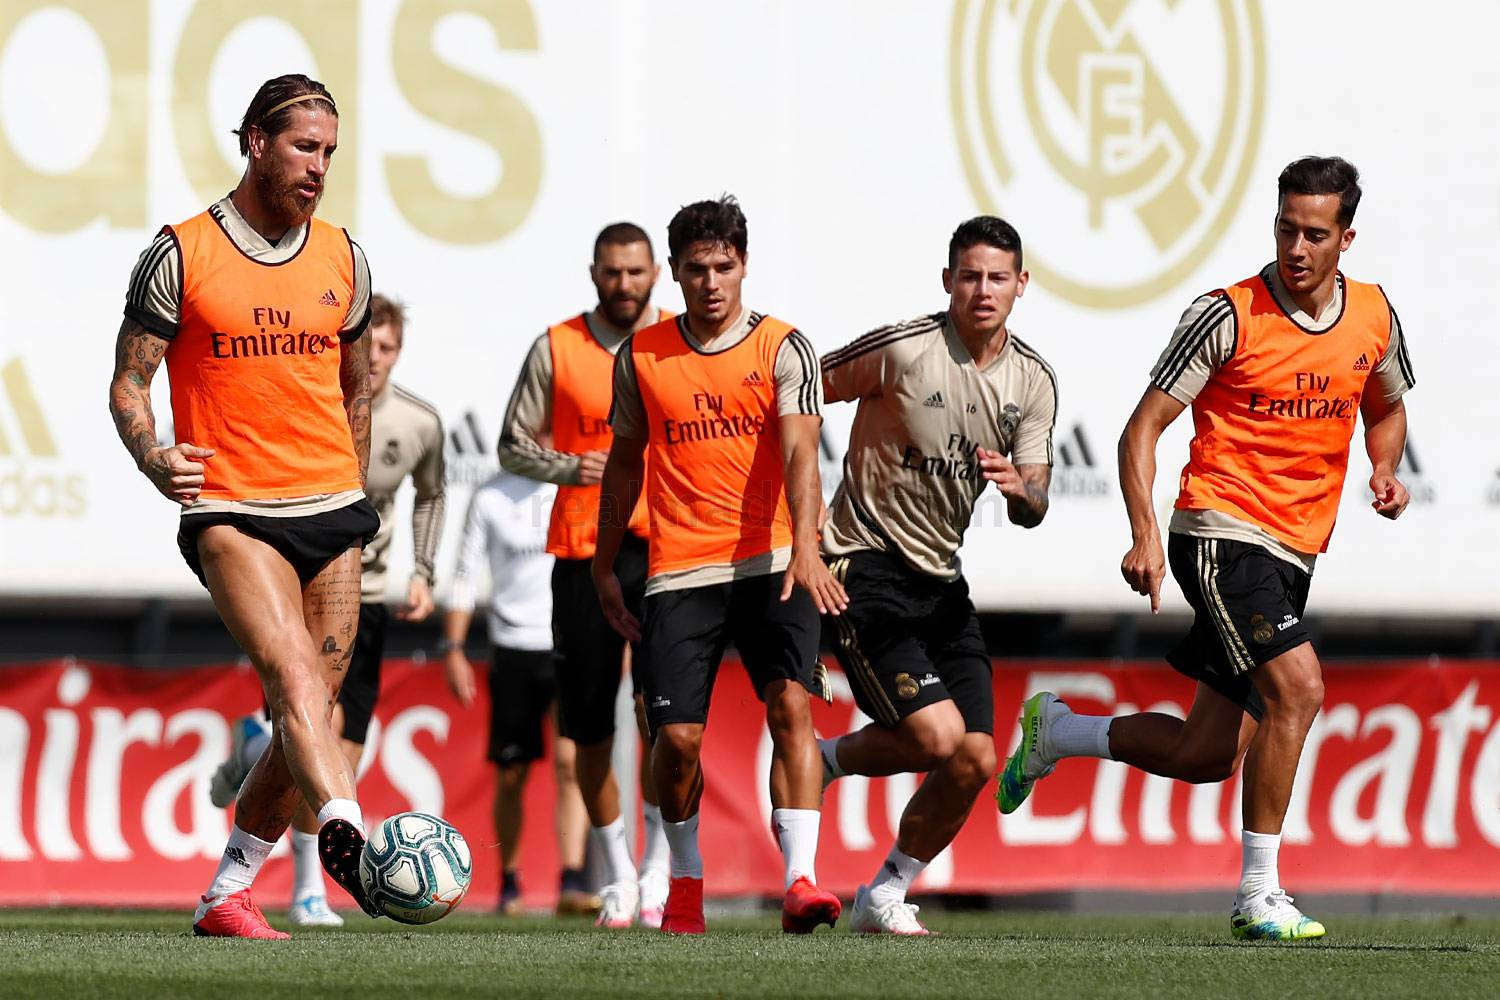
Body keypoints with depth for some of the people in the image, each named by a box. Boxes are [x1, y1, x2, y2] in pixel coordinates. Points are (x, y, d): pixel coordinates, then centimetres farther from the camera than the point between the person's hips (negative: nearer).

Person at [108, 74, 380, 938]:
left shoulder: (343, 258, 11)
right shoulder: (183, 254, -2)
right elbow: (129, 380, 1)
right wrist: (151, 455, -18)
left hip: (332, 510, 5)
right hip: (230, 510, -5)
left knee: (315, 706, 3)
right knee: (295, 675, -26)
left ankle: (227, 895, 14)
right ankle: (347, 833, -45)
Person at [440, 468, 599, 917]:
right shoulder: (491, 497, 4)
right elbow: (465, 576, 7)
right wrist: (453, 649, 2)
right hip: (514, 645, 1)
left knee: (570, 761, -16)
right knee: (511, 774, 5)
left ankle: (572, 884, -20)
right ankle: (509, 881, 24)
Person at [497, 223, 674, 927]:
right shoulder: (557, 348, 5)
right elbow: (514, 445, 8)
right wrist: (570, 467, -10)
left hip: (663, 548, -1)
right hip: (582, 551, 1)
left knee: (660, 709, -16)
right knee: (590, 728, 5)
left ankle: (657, 862, -6)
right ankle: (617, 875, 19)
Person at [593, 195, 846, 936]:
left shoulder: (783, 349, 0)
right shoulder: (641, 358, 7)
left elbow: (799, 455, -12)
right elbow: (625, 462, 18)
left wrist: (805, 550, -27)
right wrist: (605, 567, 18)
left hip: (771, 567, -2)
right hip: (679, 570, 2)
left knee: (790, 705, -20)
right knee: (677, 736, -5)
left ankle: (800, 881, -25)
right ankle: (686, 876, 21)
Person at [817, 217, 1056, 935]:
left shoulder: (1034, 382, 3)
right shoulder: (901, 349, -14)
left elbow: (1033, 511, 3)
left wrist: (1019, 489, -21)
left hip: (940, 579, 6)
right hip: (865, 569, -6)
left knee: (974, 763, -3)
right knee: (937, 736, -20)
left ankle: (885, 896, 16)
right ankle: (818, 764, 10)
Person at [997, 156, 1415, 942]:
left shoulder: (1373, 316, 5)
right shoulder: (1229, 316, -11)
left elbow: (1386, 408, 25)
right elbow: (1143, 428, -8)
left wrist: (1385, 471, 2)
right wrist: (1146, 536, -20)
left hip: (1293, 554, 6)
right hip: (1223, 534, -6)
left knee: (1206, 756, 9)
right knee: (1297, 687, -25)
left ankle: (1056, 733, 35)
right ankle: (1258, 895, -17)